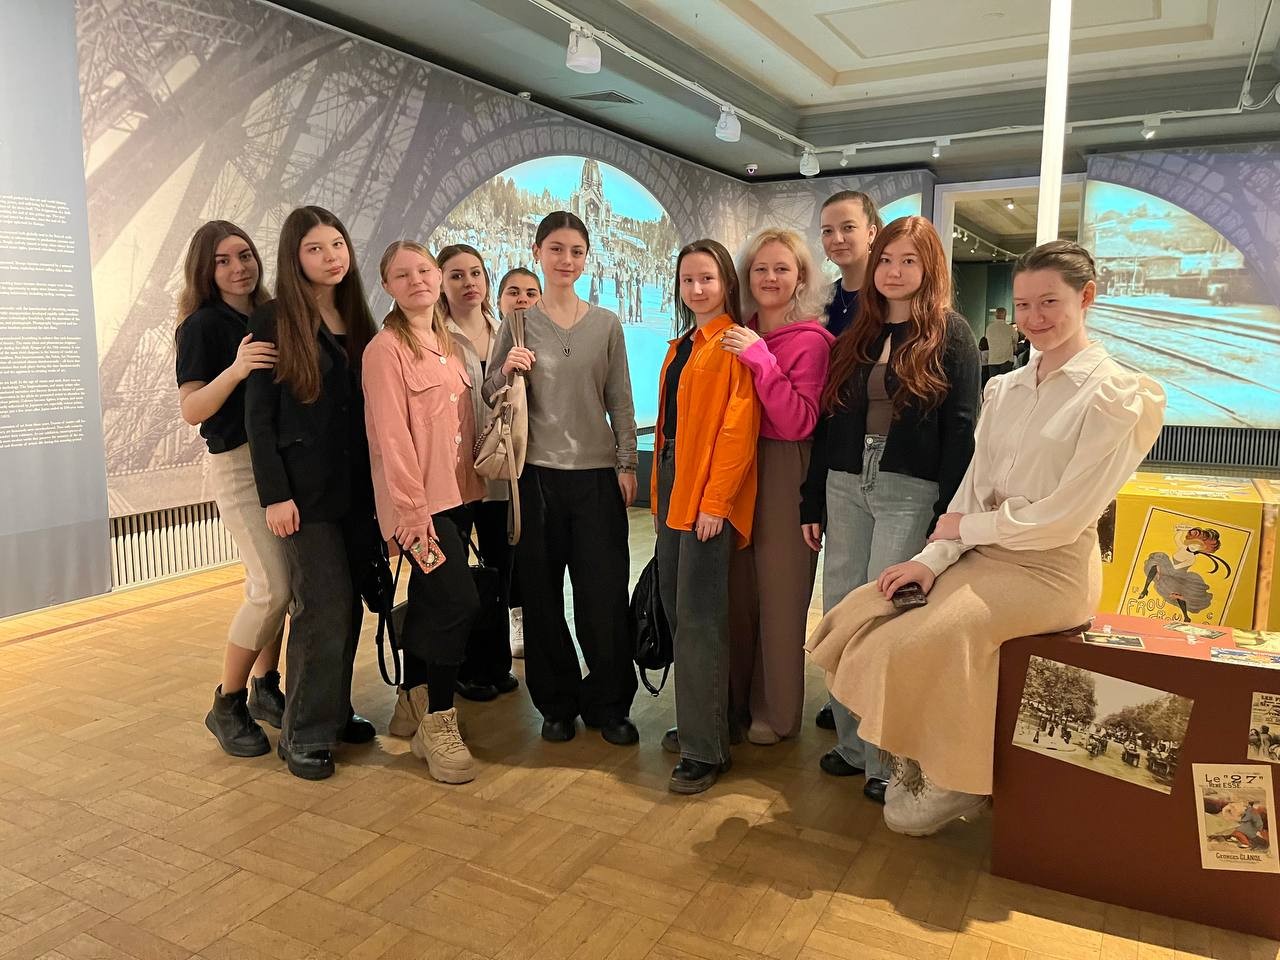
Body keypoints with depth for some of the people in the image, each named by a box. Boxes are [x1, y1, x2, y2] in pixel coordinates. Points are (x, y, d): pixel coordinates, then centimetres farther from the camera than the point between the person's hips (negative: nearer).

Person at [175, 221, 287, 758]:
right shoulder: (202, 326, -5)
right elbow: (191, 411, -13)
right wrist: (235, 369, -29)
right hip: (238, 465, -6)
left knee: (282, 582, 7)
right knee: (272, 586, -12)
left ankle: (265, 688, 23)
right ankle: (227, 707, 4)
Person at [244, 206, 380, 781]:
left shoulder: (357, 321, 11)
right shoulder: (274, 322, -4)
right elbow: (258, 418, -7)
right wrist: (274, 495, -14)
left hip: (358, 486, 5)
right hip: (308, 489, -5)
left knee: (348, 603, 10)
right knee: (324, 604, -5)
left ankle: (334, 710, 25)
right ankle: (305, 733, 8)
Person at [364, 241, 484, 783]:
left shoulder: (452, 345, 13)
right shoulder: (386, 349, -10)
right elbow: (392, 436, -15)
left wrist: (472, 485, 6)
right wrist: (413, 512, -18)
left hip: (457, 494, 7)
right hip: (419, 501, -7)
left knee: (430, 601, 14)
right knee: (459, 601, -12)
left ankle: (411, 705, 31)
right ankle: (438, 727, 3)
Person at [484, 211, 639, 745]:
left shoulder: (606, 325, 6)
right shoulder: (518, 324, 4)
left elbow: (620, 402, 8)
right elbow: (489, 399, 6)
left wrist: (626, 464, 1)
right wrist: (505, 372, -13)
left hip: (597, 473, 0)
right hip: (536, 473, 0)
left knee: (605, 595, 1)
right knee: (541, 595, 6)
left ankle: (608, 705, 19)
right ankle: (557, 702, 23)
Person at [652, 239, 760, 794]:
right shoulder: (682, 345, 17)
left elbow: (739, 428, -15)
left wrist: (715, 499, -19)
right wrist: (660, 491, 13)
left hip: (710, 493, -8)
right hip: (672, 485, 9)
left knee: (699, 615, -6)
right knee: (675, 605, 12)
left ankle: (706, 749, 4)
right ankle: (695, 722, 27)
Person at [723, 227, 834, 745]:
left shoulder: (811, 341, -8)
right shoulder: (740, 335, 9)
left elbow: (799, 423, -17)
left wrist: (761, 361, -21)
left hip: (783, 474, -5)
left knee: (778, 590, 3)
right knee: (737, 586, 11)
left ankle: (775, 711, 22)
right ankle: (737, 697, 29)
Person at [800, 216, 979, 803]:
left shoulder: (951, 335, 0)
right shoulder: (854, 336, 13)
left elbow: (961, 430, -6)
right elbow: (827, 422, 13)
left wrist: (947, 517, -13)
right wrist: (812, 503, 9)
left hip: (910, 494, -5)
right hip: (845, 489, 5)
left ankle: (887, 758, 10)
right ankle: (852, 743, 20)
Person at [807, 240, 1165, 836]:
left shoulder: (1116, 395, -10)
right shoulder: (1004, 389, 11)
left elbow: (1063, 518, -15)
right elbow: (970, 489, 7)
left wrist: (966, 527, -6)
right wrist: (933, 557, -6)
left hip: (1051, 569, -7)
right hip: (982, 557, 7)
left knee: (926, 642, -26)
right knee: (853, 621, -7)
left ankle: (955, 780, 2)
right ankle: (917, 755, 11)